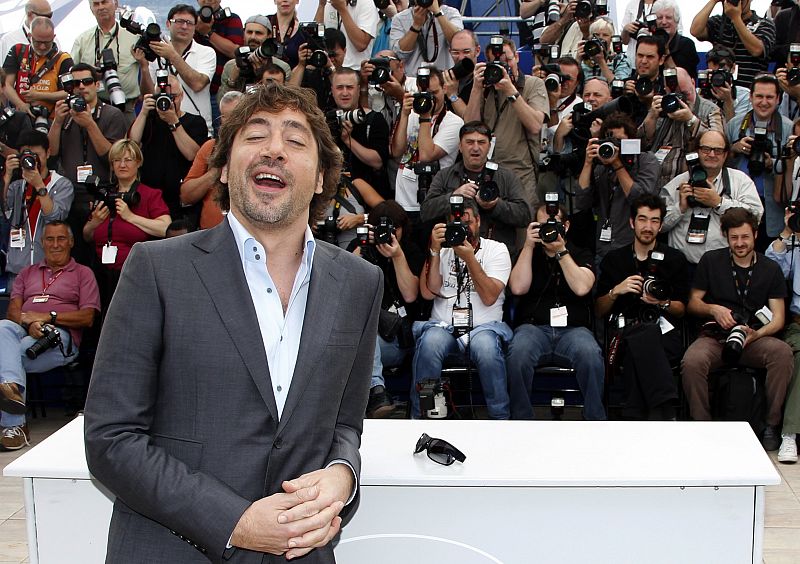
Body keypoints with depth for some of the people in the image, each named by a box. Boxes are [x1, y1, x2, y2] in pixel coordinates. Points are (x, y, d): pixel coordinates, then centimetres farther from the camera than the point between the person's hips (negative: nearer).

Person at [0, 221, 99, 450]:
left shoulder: (83, 273, 18)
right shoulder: (28, 273, 30)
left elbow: (87, 318, 3)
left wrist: (48, 316, -8)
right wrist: (29, 323, -11)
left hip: (60, 336, -3)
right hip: (24, 330, 3)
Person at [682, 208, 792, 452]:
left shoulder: (770, 269, 11)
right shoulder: (711, 261, 10)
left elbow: (778, 317, 7)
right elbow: (692, 303, 13)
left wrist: (756, 334, -13)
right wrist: (713, 309, -9)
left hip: (754, 340, 1)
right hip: (714, 337, -1)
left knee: (783, 351, -33)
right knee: (692, 361, -34)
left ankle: (772, 425, -18)